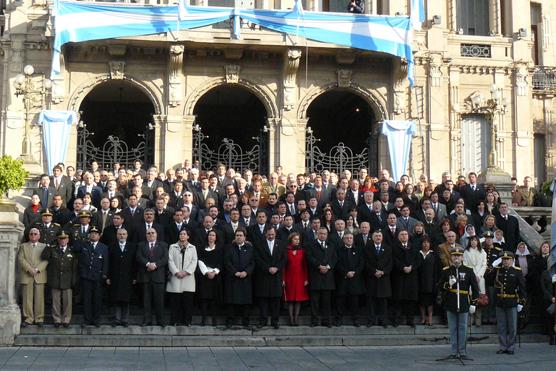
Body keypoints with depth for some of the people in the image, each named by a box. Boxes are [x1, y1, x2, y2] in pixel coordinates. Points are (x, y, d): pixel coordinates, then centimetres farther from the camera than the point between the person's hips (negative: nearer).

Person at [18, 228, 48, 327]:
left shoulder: (44, 246, 13)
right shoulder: (23, 246, 14)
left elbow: (46, 260, 1)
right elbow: (20, 259, 0)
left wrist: (37, 269, -13)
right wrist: (29, 269, -13)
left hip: (39, 276, 0)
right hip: (26, 276, 0)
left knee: (39, 298, -2)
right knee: (27, 298, -1)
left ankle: (39, 319, 3)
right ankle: (28, 318, 4)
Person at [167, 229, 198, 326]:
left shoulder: (192, 248, 14)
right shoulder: (173, 247, 11)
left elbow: (194, 261, 5)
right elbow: (170, 261, 2)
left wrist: (186, 272, -8)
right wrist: (176, 272, -10)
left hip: (188, 277, 1)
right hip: (176, 277, 0)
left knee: (188, 300, -3)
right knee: (176, 300, -3)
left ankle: (187, 321, 1)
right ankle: (176, 321, 1)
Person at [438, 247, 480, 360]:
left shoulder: (468, 271, 2)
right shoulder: (446, 271, 4)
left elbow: (475, 288, 4)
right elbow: (440, 286, 4)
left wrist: (473, 303, 1)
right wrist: (448, 284, -16)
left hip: (464, 305, -1)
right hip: (450, 304, 1)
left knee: (462, 328, 4)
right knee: (453, 329, 6)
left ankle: (462, 352, 11)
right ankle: (454, 352, 12)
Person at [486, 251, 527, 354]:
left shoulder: (517, 271, -2)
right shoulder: (497, 270, 6)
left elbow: (522, 287, -3)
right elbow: (488, 281, 0)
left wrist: (521, 302, -8)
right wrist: (492, 267, -5)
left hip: (512, 303, -3)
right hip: (499, 303, 3)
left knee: (512, 327, 4)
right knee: (501, 327, 8)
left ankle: (511, 347, 13)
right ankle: (503, 347, 16)